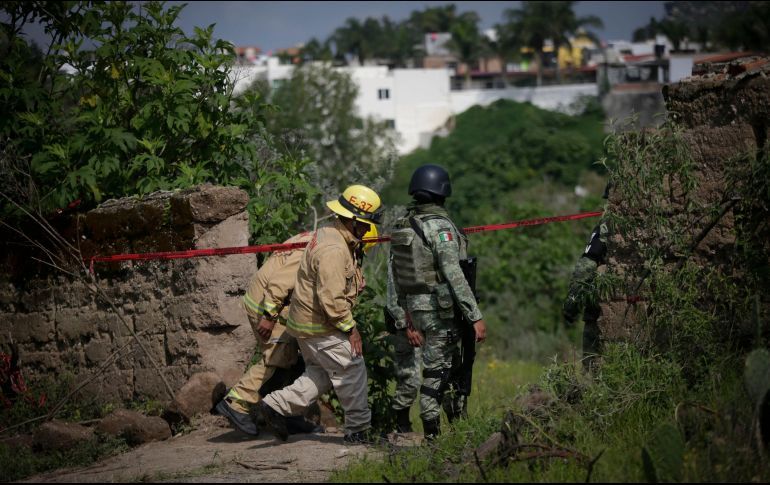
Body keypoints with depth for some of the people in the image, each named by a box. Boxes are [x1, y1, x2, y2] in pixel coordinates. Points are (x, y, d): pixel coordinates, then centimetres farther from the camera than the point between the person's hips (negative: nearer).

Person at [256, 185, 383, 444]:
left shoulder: (329, 234, 9)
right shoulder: (333, 250, -26)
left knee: (319, 374, 18)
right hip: (320, 325, -10)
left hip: (306, 322, 10)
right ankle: (359, 429, 11)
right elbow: (332, 299, -28)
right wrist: (350, 328, -19)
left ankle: (276, 404, 13)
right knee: (352, 371, 1)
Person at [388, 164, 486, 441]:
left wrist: (407, 317, 19)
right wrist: (476, 316, -18)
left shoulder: (400, 227, 9)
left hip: (415, 308, 8)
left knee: (452, 365, 17)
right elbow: (454, 276, -20)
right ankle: (431, 436, 2)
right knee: (436, 369, -1)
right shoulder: (440, 226, -16)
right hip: (442, 310, -7)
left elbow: (395, 277, 13)